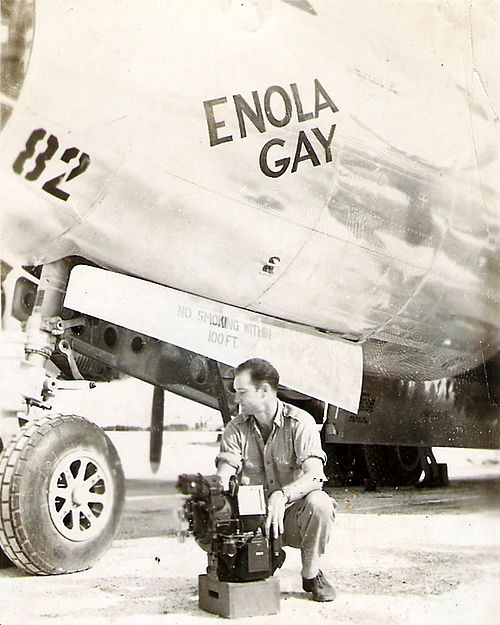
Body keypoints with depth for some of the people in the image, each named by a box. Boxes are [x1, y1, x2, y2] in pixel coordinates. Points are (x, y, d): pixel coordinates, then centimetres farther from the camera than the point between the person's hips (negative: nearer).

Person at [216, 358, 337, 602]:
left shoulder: (300, 422, -10)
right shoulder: (236, 429, 2)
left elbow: (314, 476, -22)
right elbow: (222, 474, -8)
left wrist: (282, 495, -40)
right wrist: (218, 486, -33)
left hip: (292, 512, -2)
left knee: (319, 504, -34)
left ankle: (311, 574, -7)